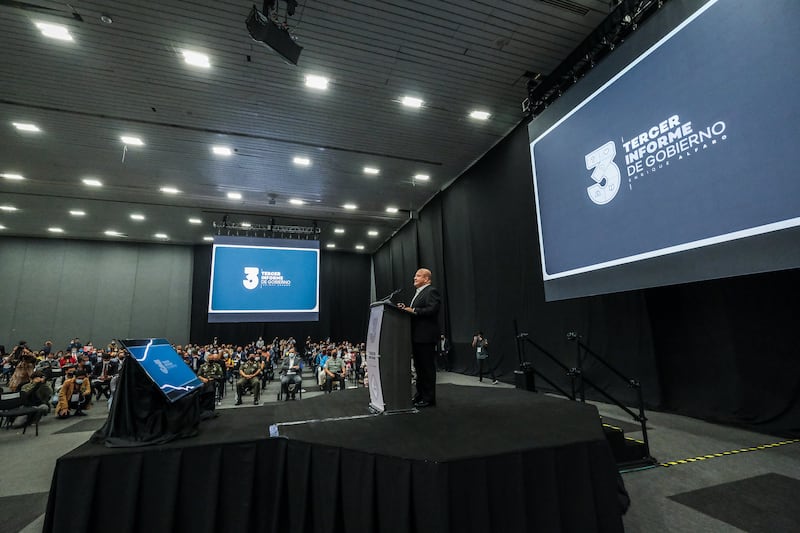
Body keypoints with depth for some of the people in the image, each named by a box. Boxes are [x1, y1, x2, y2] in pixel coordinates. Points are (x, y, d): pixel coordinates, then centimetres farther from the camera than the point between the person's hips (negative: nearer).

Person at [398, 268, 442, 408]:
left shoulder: (431, 291, -10)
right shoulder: (418, 293, 21)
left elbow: (432, 309, -22)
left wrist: (413, 310, -21)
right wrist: (406, 308, 5)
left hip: (426, 336, -10)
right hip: (417, 336, 10)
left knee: (427, 367, -2)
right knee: (419, 367, 16)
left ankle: (428, 398, 7)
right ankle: (420, 395, 27)